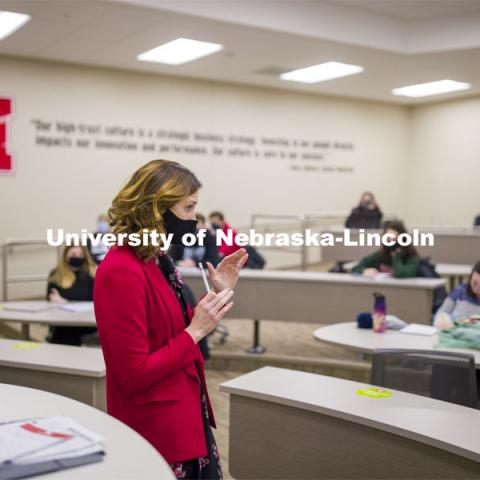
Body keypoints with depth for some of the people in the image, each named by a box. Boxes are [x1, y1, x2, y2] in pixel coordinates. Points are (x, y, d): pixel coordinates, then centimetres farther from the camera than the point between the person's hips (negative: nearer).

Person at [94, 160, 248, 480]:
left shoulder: (159, 261, 5)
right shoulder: (122, 272, -22)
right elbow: (134, 375, -23)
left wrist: (218, 294, 5)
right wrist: (195, 332, -20)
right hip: (155, 432, -9)